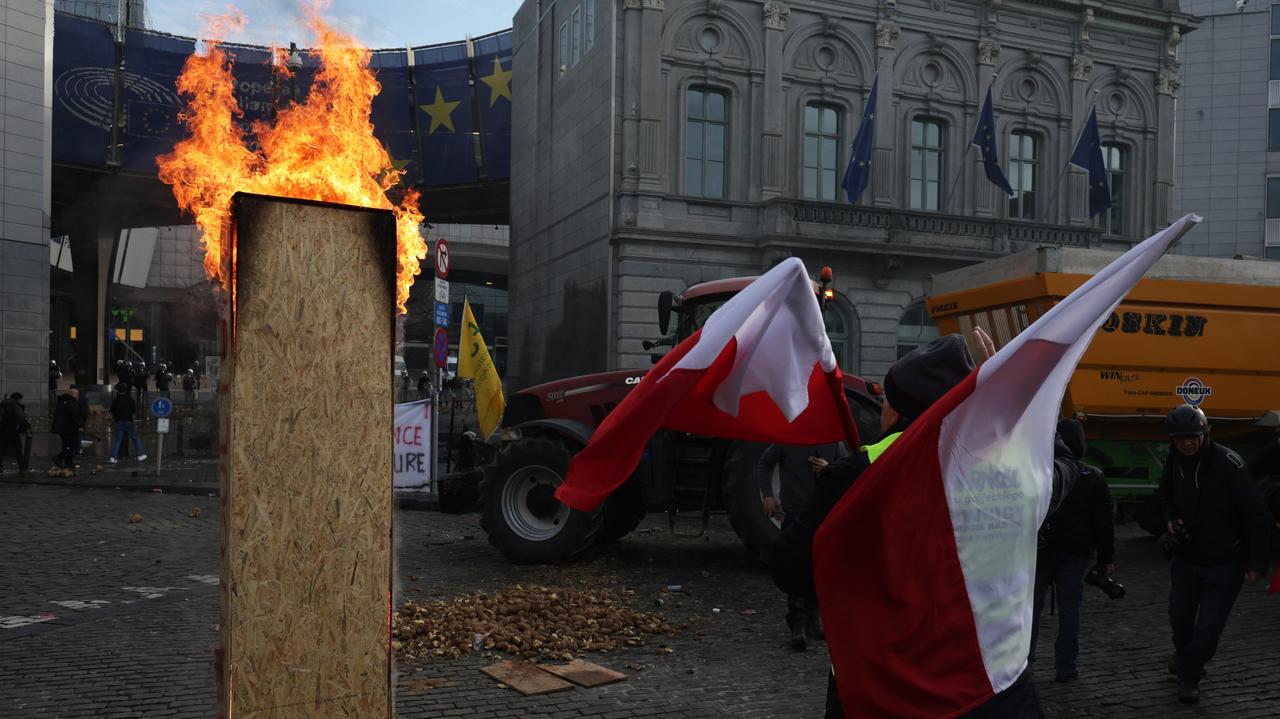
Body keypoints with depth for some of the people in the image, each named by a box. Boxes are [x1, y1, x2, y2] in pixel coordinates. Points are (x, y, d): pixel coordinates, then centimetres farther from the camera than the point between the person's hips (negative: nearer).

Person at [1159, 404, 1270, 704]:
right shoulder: (1174, 462, -5)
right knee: (1179, 615, 17)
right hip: (1185, 556, 5)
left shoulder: (1229, 464, -22)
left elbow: (1254, 515, -21)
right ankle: (1185, 656, 47)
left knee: (1210, 625, -1)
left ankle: (1189, 676, 20)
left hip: (1225, 563, -5)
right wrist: (1170, 518, -4)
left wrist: (1256, 562, -22)